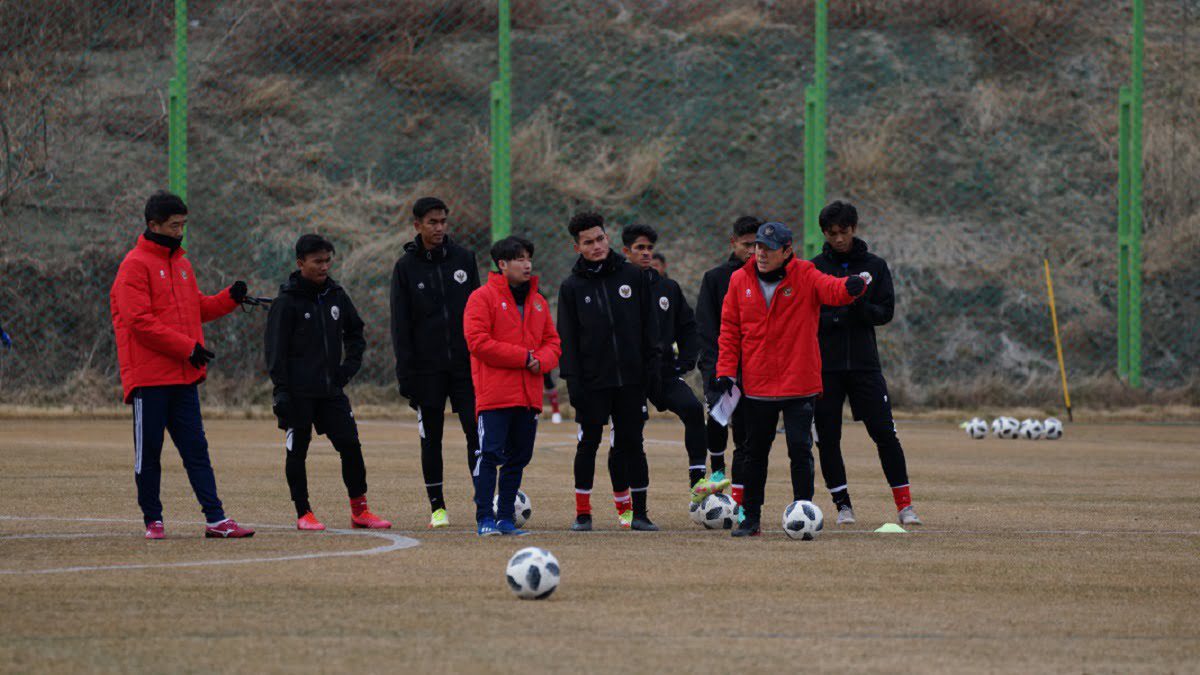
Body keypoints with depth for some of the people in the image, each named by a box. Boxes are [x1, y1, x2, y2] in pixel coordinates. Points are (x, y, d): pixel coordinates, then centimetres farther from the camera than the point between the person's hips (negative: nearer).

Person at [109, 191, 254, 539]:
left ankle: (216, 520, -3)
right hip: (149, 378, -7)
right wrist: (187, 347, -17)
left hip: (184, 377, 7)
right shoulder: (135, 265, -8)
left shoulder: (181, 263, 17)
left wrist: (230, 298, 3)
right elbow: (140, 320, -16)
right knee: (148, 452, 1)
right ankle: (153, 520, 10)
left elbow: (197, 308, 22)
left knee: (196, 450, 2)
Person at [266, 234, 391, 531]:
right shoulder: (287, 301, -6)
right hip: (298, 392, -5)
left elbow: (355, 333, 23)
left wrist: (350, 365, 7)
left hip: (332, 390, 5)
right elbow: (276, 349, -8)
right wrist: (281, 390, -14)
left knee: (351, 445, 0)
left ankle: (359, 511, 8)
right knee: (297, 451, 1)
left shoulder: (337, 296, 9)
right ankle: (303, 514, 8)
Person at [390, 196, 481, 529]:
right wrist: (406, 373, -7)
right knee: (431, 438, 5)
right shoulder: (406, 267, 1)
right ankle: (437, 507, 13)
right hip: (427, 369, -1)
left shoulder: (463, 258, 6)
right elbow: (400, 324, 0)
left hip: (465, 364, 1)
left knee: (476, 430, -9)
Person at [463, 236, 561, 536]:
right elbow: (478, 342, -12)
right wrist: (523, 357, -13)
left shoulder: (538, 302, 17)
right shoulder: (483, 298, -3)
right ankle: (485, 519, -10)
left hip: (529, 396, 6)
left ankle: (505, 517, 15)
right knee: (490, 454, -11)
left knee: (519, 457, 8)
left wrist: (541, 361, -6)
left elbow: (552, 342, 18)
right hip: (494, 395, -6)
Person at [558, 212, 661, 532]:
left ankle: (639, 511, 7)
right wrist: (572, 380, -8)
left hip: (631, 378, 1)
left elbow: (648, 325, 8)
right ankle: (583, 512, 10)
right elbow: (567, 337, 0)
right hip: (592, 381, -1)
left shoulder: (632, 276, 5)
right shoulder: (572, 287, 2)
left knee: (632, 443, 3)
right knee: (588, 444, 2)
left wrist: (652, 367, 1)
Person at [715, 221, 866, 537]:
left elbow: (831, 289, -23)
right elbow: (730, 330, 7)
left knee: (800, 449, -7)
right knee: (755, 452, 11)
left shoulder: (804, 277, -5)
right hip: (756, 385, 3)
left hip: (799, 384, -3)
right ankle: (750, 518, 21)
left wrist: (852, 286, -47)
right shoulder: (740, 280, 3)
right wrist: (726, 371, -1)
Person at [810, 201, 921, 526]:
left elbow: (885, 312, 1)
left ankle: (904, 505, -1)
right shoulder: (814, 269, 3)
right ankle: (843, 504, 11)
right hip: (825, 365, 0)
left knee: (885, 433, -5)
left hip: (864, 363, 0)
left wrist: (861, 308, -18)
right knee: (827, 438, 0)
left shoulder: (875, 266, 6)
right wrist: (835, 317, -16)